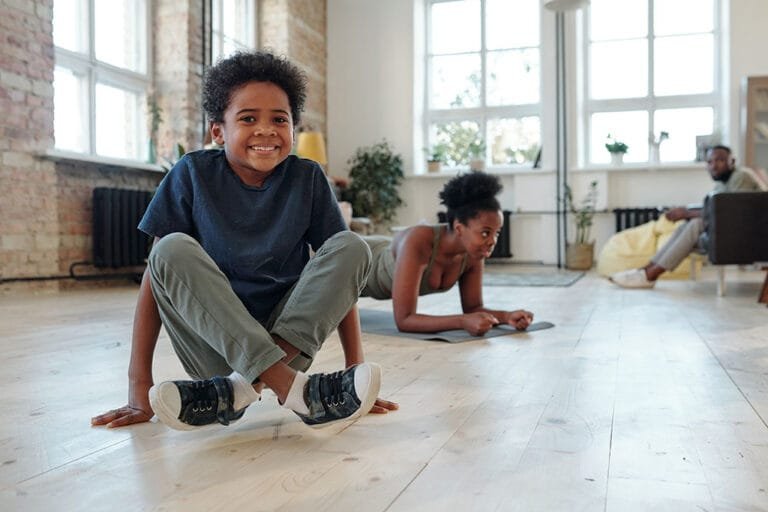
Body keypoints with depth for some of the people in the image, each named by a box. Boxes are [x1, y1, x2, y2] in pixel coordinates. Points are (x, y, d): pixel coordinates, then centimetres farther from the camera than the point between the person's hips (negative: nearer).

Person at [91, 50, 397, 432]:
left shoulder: (307, 178, -3)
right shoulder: (194, 174, -5)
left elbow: (340, 273, -3)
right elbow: (157, 270, -8)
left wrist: (355, 366, -11)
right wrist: (139, 386, -15)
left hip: (288, 341, 1)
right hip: (213, 342, -1)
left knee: (351, 246, -17)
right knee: (172, 250, -25)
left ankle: (239, 390, -27)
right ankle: (292, 389, -33)